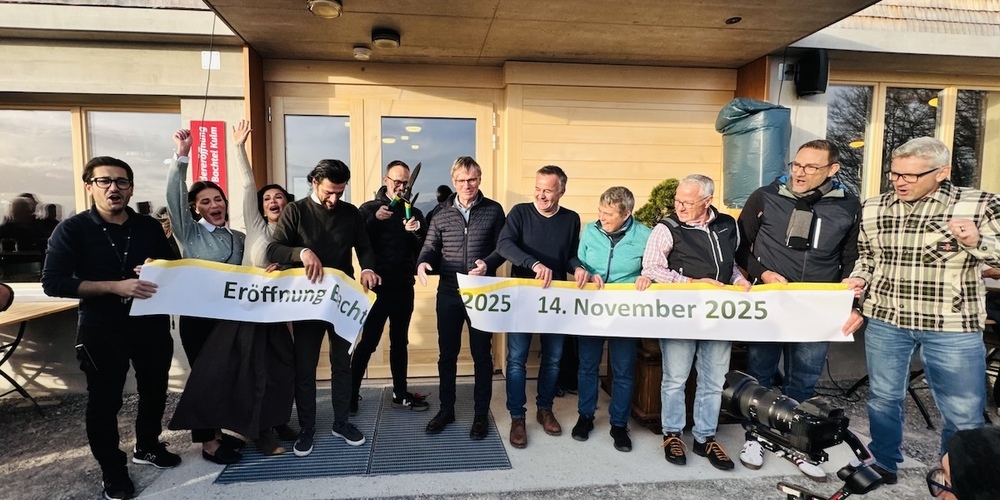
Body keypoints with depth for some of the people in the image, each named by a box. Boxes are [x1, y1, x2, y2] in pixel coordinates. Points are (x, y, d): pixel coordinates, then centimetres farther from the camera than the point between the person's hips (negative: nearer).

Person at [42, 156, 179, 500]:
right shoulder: (72, 229, -6)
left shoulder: (150, 227, 4)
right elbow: (53, 283, -13)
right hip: (102, 329, -3)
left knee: (155, 391, 17)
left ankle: (147, 447, 40)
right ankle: (112, 470, 27)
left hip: (152, 324, 4)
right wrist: (115, 286, -24)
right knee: (104, 401, 8)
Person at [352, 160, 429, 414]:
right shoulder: (368, 209, 0)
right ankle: (351, 393, 11)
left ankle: (400, 394, 22)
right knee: (368, 342, -1)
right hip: (377, 286, -4)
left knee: (400, 342, 13)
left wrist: (415, 233, -16)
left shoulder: (414, 212, 8)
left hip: (404, 287, 4)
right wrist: (375, 219, -24)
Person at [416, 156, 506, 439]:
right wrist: (423, 262, -20)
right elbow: (430, 246, 2)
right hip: (448, 294, 2)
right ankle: (446, 409, 29)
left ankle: (481, 414, 22)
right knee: (447, 353, 11)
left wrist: (488, 264, -22)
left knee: (482, 354, 7)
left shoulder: (494, 210, 0)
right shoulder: (442, 214, 5)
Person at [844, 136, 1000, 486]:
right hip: (884, 320, 2)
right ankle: (883, 464, 34)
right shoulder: (872, 209, 3)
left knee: (964, 414, 7)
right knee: (883, 398, 15)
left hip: (953, 327, -2)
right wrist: (858, 281, -1)